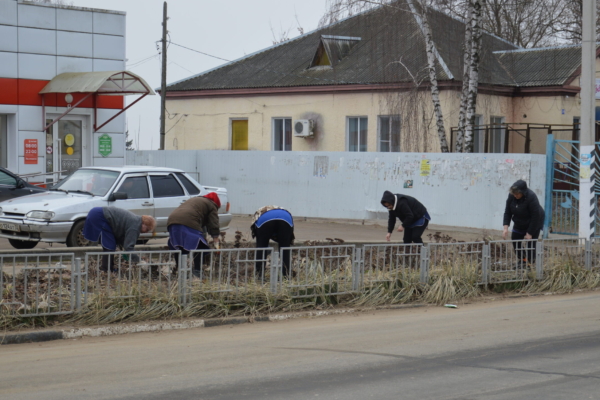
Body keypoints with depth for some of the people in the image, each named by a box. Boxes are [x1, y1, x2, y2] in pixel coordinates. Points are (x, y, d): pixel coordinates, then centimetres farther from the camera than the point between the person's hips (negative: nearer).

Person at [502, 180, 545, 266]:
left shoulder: (531, 198, -34)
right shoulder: (512, 195, -18)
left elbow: (535, 217, -28)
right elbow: (507, 211, -9)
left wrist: (529, 233, -23)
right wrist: (506, 227, -20)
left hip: (533, 223, -6)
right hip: (519, 223, 6)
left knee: (531, 244, -9)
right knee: (515, 239, 7)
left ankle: (531, 264, 3)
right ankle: (522, 260, 24)